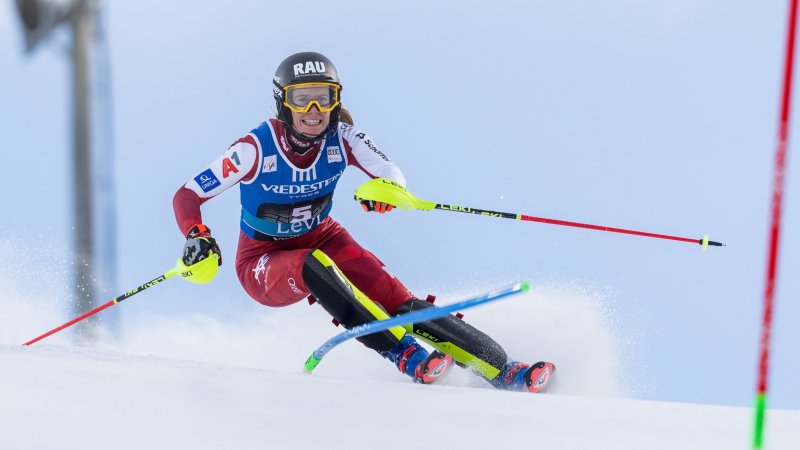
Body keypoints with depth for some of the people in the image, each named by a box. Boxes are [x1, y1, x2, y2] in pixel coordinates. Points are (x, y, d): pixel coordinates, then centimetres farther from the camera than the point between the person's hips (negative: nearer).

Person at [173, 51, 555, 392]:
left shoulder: (341, 137, -16)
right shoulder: (255, 149, -24)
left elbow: (391, 174, -25)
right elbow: (186, 196, -18)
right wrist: (197, 240, -37)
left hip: (322, 239, 3)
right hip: (264, 265, -3)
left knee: (395, 299, -20)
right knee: (313, 266, -38)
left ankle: (500, 370, -21)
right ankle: (404, 354, -37)